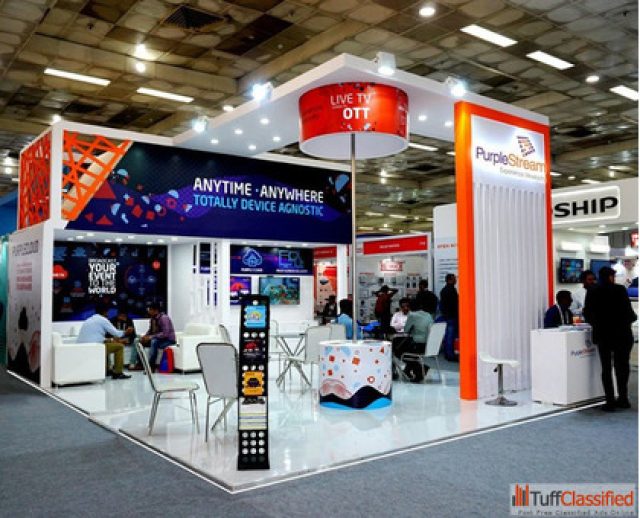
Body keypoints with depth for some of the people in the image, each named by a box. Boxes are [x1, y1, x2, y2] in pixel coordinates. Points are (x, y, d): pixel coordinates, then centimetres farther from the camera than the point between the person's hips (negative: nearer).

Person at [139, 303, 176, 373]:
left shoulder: (164, 318, -22)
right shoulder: (153, 319, 3)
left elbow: (165, 334, -29)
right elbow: (150, 331, 14)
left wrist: (151, 337, -28)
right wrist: (145, 336, -7)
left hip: (169, 340, -9)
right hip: (157, 339, 9)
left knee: (154, 342, -36)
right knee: (140, 341, -2)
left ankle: (152, 366, -30)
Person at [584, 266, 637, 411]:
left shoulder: (592, 292, -1)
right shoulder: (619, 290, -9)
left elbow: (587, 314, 0)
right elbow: (628, 311, -10)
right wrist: (633, 318, 12)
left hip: (602, 334, 2)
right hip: (621, 333, -2)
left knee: (606, 368, 7)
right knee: (622, 366, 12)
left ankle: (610, 401, 6)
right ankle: (623, 399, 16)